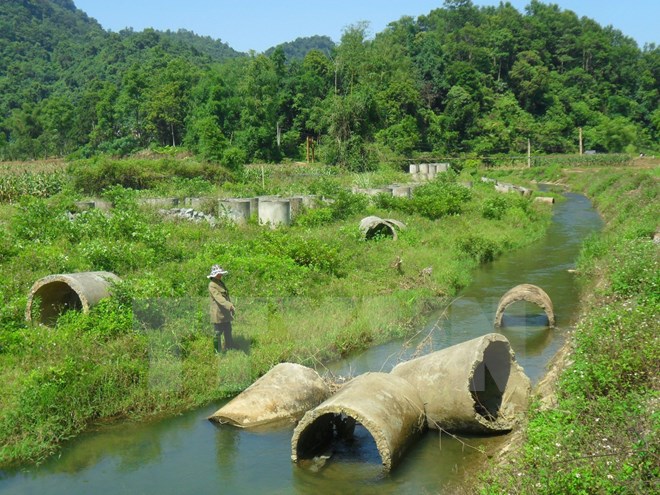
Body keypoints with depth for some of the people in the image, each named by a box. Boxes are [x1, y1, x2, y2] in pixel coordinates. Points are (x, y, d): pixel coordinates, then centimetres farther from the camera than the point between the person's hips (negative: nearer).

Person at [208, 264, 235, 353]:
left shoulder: (221, 283, 14)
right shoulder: (212, 285, -14)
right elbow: (218, 297, -28)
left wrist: (231, 307, 26)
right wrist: (229, 305, -40)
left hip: (226, 313, 9)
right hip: (218, 313, -9)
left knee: (228, 333, 13)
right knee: (218, 334, -1)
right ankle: (218, 352, 7)